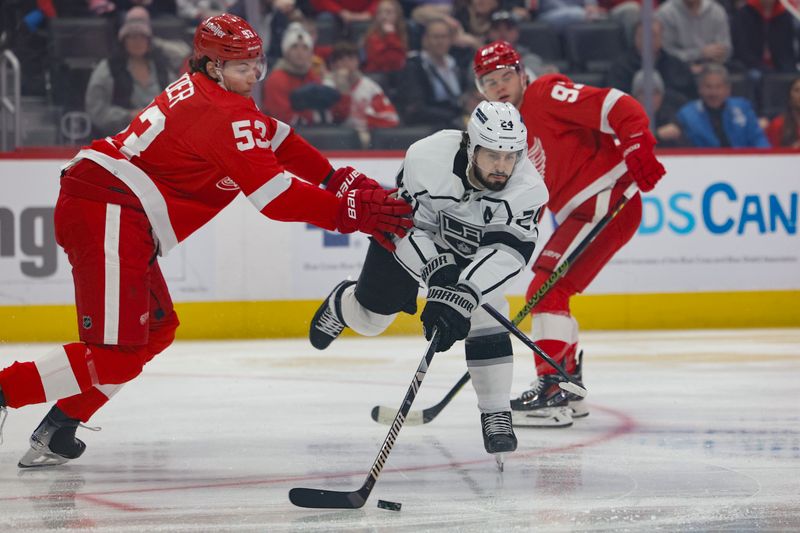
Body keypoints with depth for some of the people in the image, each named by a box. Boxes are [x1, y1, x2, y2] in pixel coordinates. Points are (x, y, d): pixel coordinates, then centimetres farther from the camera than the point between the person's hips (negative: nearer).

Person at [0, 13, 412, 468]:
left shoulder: (199, 91, 18)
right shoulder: (226, 115, -13)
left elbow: (278, 140, 22)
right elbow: (275, 196, -17)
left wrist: (341, 180, 13)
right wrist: (351, 214, -14)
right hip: (109, 212, -11)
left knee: (156, 329, 18)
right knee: (118, 354, -13)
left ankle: (57, 431, 15)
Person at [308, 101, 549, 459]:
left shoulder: (528, 188, -35)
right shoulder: (426, 158, -39)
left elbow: (507, 251, -40)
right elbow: (409, 227, -31)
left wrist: (464, 294, -52)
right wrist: (437, 272, -46)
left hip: (473, 248, 1)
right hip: (411, 232, -1)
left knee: (486, 312, -21)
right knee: (370, 317, 14)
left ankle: (496, 415, -9)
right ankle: (342, 303, 52)